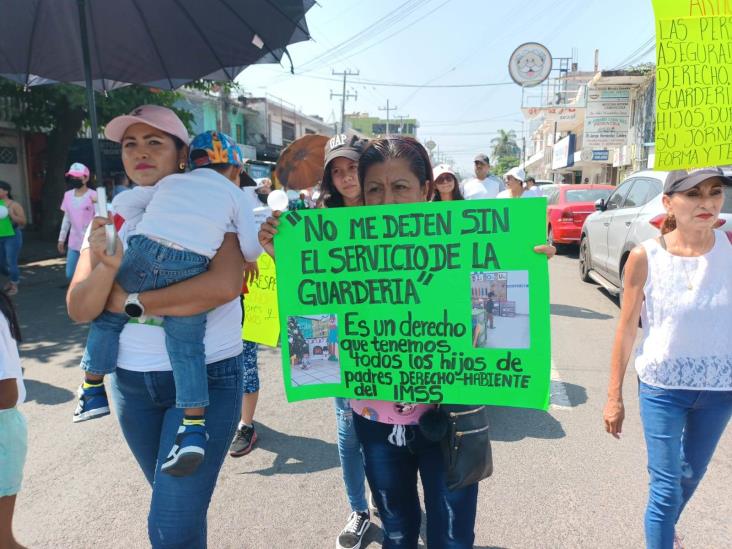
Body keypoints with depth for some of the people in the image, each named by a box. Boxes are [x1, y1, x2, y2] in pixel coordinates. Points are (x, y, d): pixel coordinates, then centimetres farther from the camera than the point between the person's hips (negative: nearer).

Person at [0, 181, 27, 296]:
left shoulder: (14, 205, -8)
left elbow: (23, 222, -9)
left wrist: (11, 215, -21)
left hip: (12, 237, -5)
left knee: (11, 263, -2)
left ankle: (14, 285, 15)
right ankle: (12, 279, 38)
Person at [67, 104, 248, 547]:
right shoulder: (112, 220, 4)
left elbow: (225, 285, -26)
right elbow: (80, 311, -2)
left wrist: (128, 301, -17)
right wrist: (108, 266, -23)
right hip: (131, 380, 5)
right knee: (175, 500, 23)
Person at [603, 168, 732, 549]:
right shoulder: (645, 258, -16)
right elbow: (626, 329, -8)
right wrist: (613, 397, -5)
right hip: (662, 387, -3)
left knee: (693, 473, 25)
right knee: (666, 485, 3)